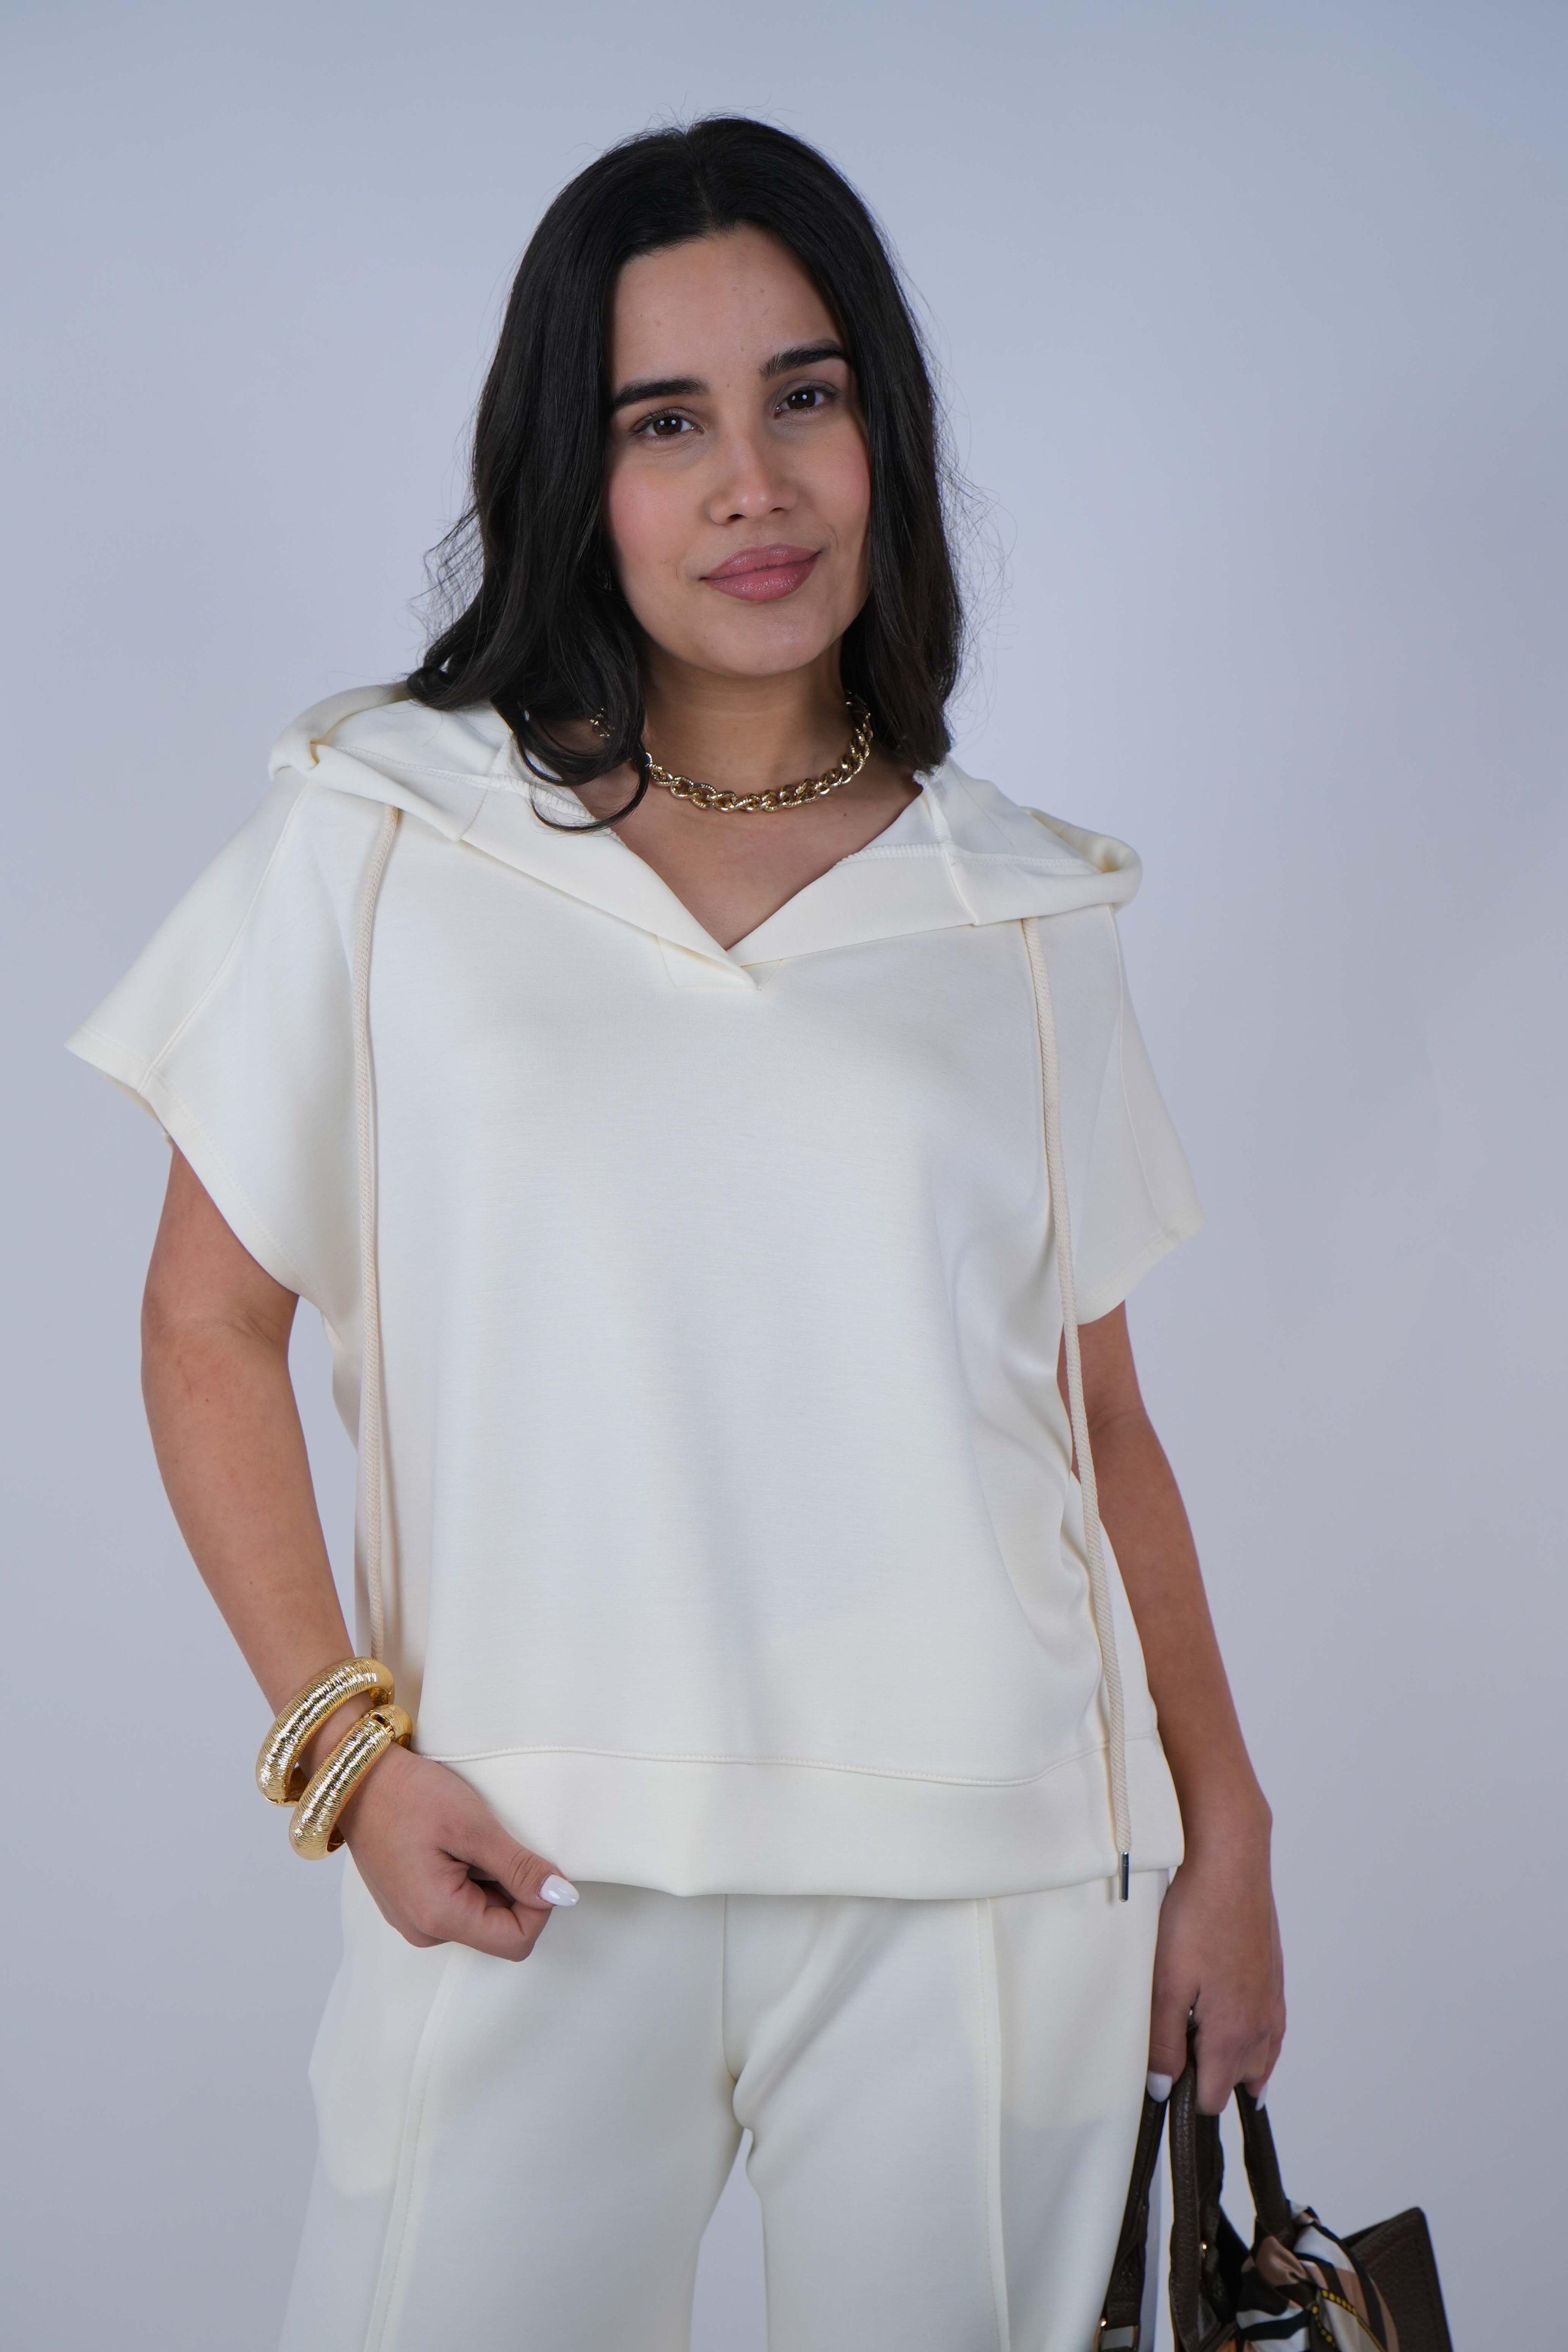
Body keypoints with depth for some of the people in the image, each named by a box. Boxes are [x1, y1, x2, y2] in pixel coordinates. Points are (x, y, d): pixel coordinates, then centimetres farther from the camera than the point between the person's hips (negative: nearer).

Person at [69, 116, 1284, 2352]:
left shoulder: (1023, 912, 8)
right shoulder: (382, 836, 3)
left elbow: (1100, 1417, 11)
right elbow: (212, 1330, 3)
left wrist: (1228, 1836, 7)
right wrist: (345, 1745, -7)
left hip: (981, 1876, 2)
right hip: (530, 1883, -1)